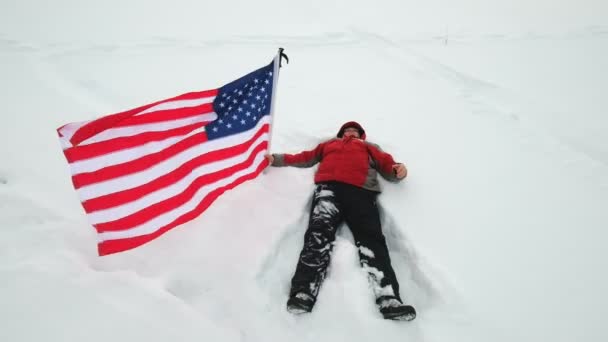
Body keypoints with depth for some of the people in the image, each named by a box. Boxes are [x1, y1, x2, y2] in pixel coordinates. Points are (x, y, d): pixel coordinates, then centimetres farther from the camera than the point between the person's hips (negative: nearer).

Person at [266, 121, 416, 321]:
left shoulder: (368, 147, 37)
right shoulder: (330, 144, 40)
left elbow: (385, 162, 22)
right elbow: (306, 157, 33)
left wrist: (397, 171, -1)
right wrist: (276, 159, 25)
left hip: (361, 190, 0)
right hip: (329, 187, 1)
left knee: (371, 238, -23)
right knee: (319, 233, -26)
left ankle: (389, 300, -39)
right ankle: (303, 293, -44)